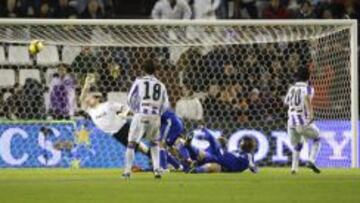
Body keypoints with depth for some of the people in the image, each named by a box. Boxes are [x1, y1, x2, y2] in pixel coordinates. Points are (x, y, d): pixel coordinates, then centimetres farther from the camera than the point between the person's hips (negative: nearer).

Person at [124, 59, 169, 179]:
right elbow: (165, 105, 7)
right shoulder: (161, 85, 12)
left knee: (131, 143, 3)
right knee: (154, 142, 23)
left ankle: (127, 171, -4)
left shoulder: (139, 82, 4)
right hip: (155, 116, 3)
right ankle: (157, 169, 12)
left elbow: (130, 99, 2)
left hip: (141, 115, -3)